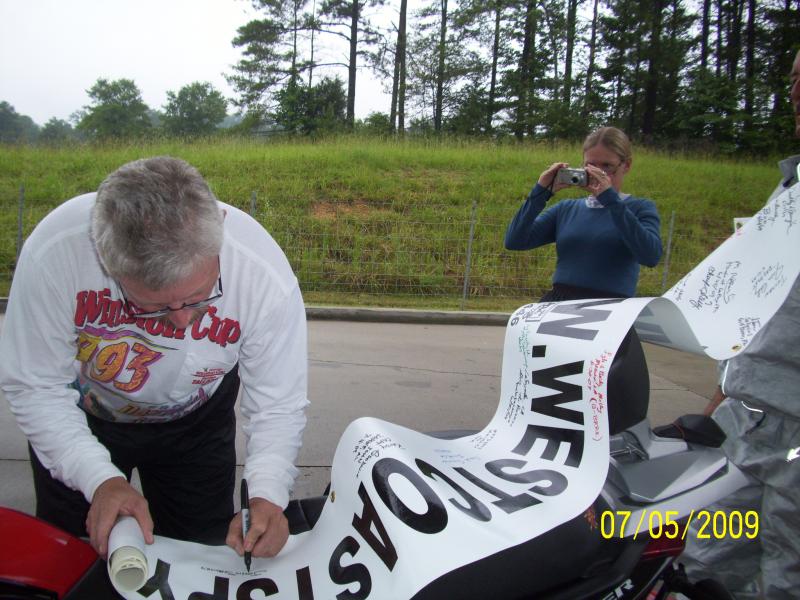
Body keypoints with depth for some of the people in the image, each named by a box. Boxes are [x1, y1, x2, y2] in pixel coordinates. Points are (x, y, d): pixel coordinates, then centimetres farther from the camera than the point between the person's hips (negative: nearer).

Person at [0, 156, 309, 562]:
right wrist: (100, 478, -33)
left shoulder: (267, 276, -35)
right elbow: (33, 386, -23)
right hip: (77, 416, 1)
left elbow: (278, 406, -23)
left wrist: (267, 494, -39)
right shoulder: (53, 252, -36)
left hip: (196, 423, 0)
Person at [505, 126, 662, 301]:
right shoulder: (566, 208, 17)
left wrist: (611, 200, -13)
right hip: (558, 300, 2)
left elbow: (651, 256, -12)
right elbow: (514, 241, 7)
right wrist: (541, 192, -2)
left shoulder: (640, 208, 9)